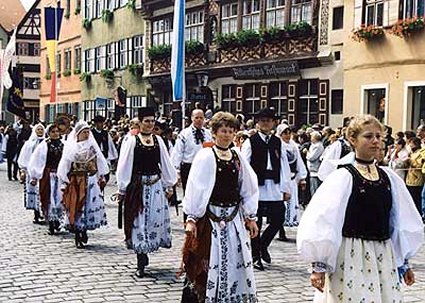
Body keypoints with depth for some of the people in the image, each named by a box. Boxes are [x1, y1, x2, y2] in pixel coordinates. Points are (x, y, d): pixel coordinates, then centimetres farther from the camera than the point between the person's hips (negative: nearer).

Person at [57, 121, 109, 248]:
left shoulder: (92, 145, 7)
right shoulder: (71, 147, -1)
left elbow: (99, 161, 12)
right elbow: (64, 165, -1)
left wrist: (102, 177, 9)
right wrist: (64, 182, -5)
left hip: (91, 180, 3)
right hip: (76, 182, -3)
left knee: (92, 205, -2)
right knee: (76, 207, -2)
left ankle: (84, 230, 18)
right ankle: (78, 237, 6)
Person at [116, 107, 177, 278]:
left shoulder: (158, 140, 8)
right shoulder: (131, 140, -4)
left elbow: (165, 164, 12)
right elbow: (124, 166, -3)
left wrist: (169, 186, 12)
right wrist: (122, 189, -4)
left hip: (156, 186, 4)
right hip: (138, 186, -4)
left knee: (156, 220, 4)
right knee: (139, 222, 0)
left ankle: (144, 255, 24)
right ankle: (141, 264, 5)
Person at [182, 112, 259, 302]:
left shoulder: (238, 157, 7)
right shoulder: (205, 157, -6)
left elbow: (248, 189, 12)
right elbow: (195, 188, -9)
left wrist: (251, 217, 12)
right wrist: (191, 218, -12)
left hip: (234, 217, 5)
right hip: (211, 216, -5)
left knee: (237, 263, 9)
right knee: (210, 263, -3)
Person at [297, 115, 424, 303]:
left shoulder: (389, 178, 6)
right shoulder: (343, 177, -9)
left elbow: (403, 222, 15)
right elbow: (322, 220, -11)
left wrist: (404, 262, 18)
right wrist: (318, 265, -12)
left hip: (383, 258, 5)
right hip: (350, 258, -5)